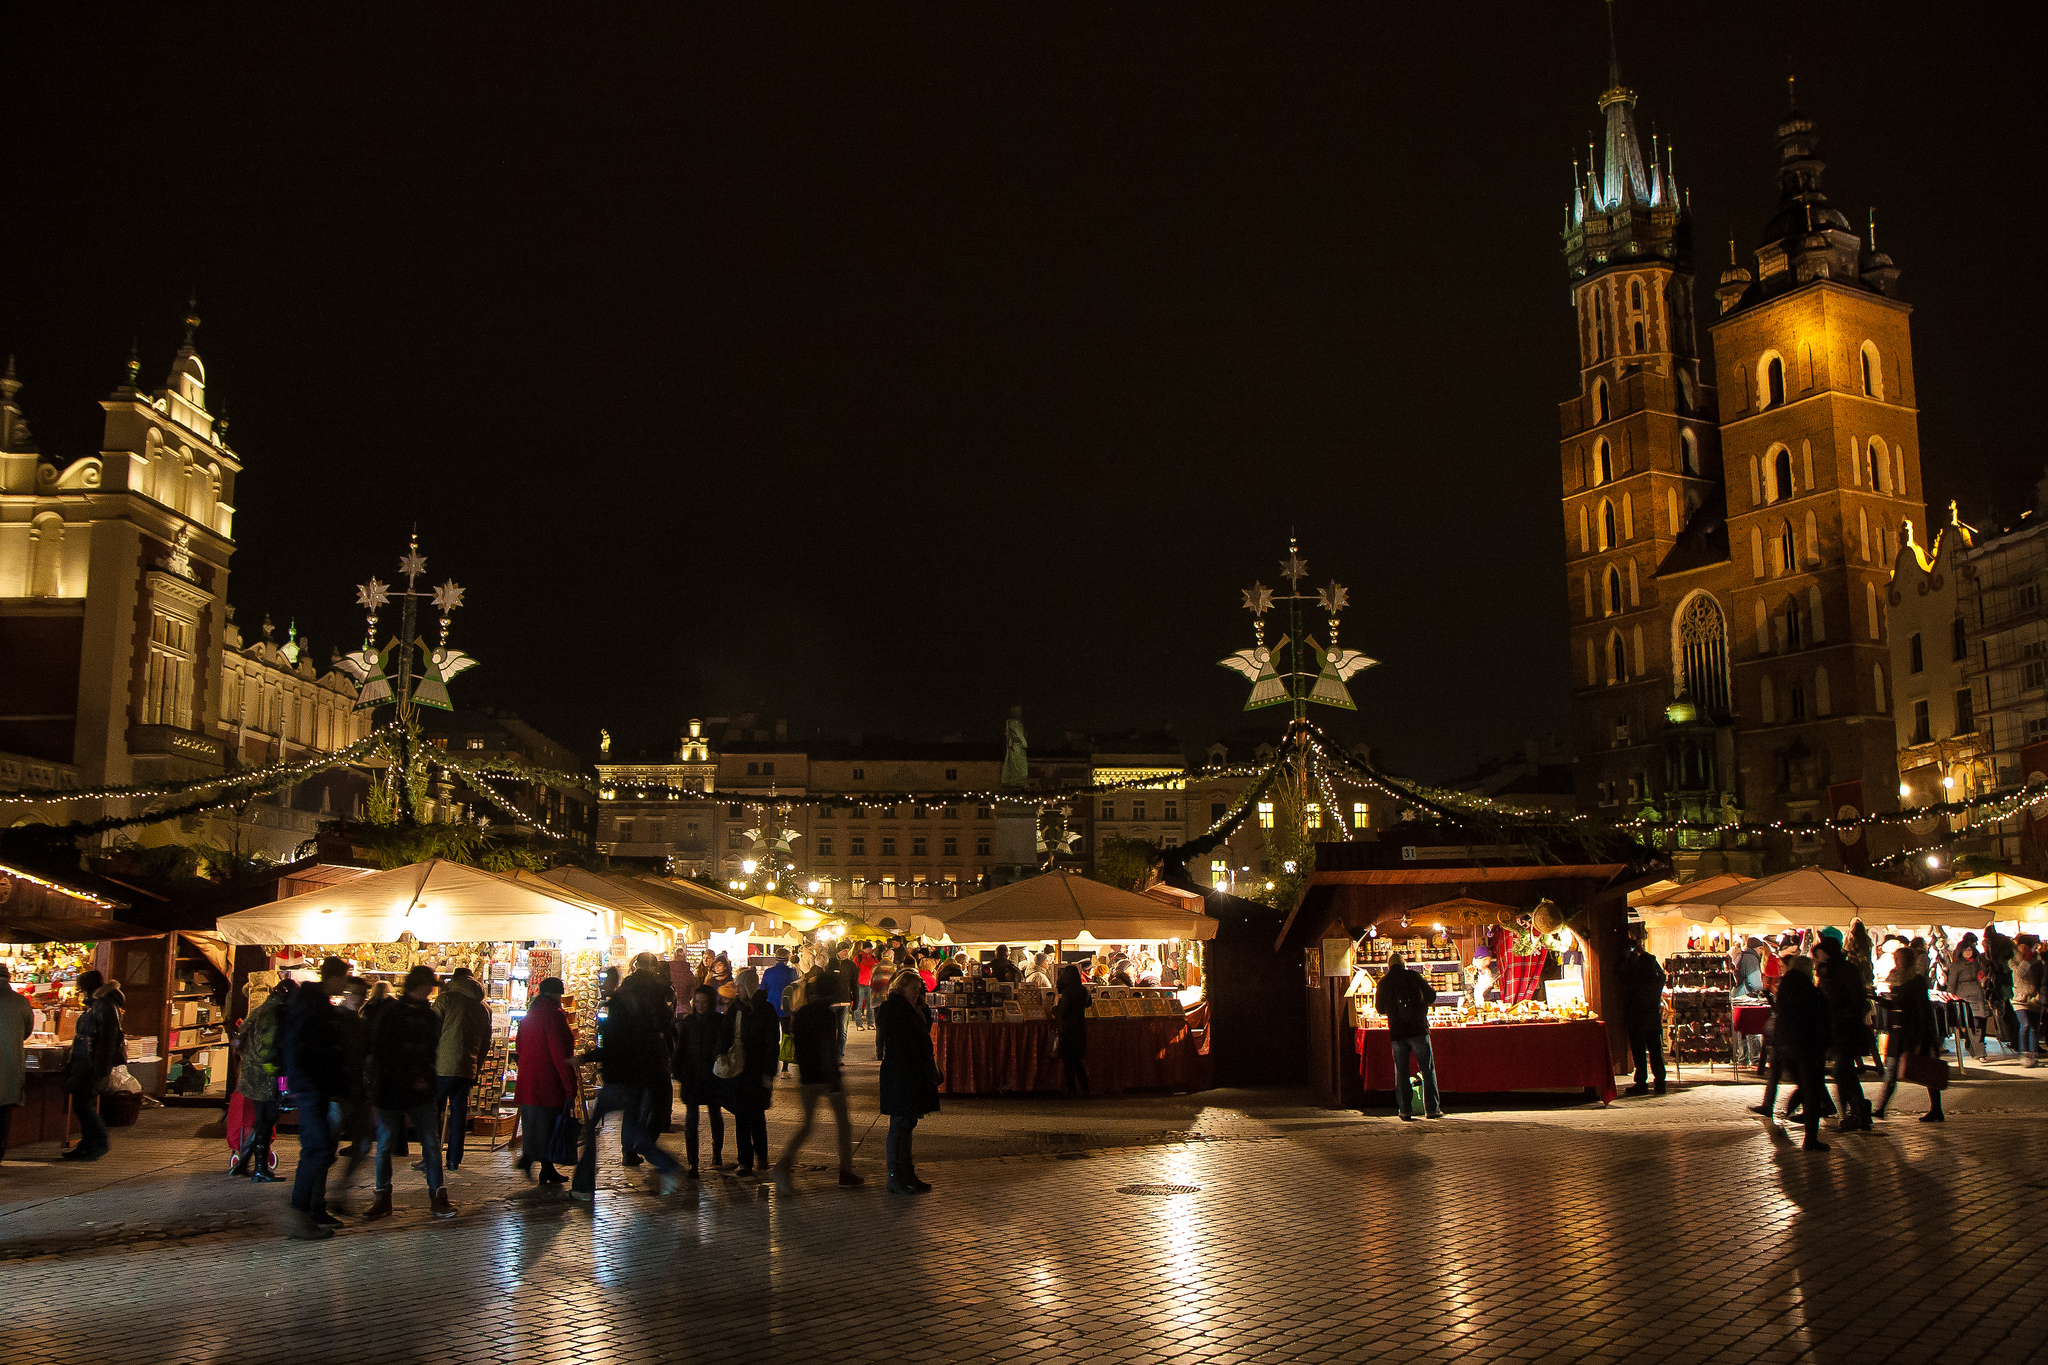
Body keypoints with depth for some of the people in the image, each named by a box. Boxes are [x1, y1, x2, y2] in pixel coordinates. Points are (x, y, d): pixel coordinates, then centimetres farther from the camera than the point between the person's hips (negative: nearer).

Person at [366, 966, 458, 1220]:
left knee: (431, 1143, -1)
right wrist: (410, 1079, -11)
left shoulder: (429, 1015, 12)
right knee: (385, 1145, 1)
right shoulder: (390, 1013, -2)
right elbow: (381, 1053, -7)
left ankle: (438, 1197, 3)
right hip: (391, 1091, -3)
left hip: (420, 1090, 3)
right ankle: (382, 1199, 13)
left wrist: (426, 1077, -3)